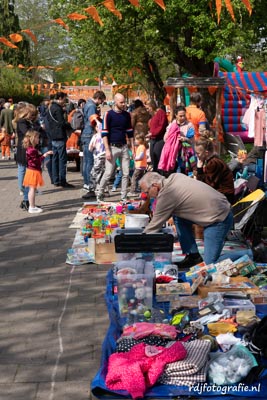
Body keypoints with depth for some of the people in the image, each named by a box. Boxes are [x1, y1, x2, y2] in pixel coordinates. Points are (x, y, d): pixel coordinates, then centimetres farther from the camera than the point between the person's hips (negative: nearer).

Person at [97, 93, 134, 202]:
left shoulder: (127, 115, 9)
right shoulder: (109, 114, -6)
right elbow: (104, 133, -9)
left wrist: (132, 148, 12)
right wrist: (107, 150, -15)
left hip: (124, 147, 5)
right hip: (112, 147, -5)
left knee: (126, 173, 4)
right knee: (108, 173, -5)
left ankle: (124, 197, 12)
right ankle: (100, 195, 11)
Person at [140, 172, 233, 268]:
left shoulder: (166, 195, -17)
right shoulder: (175, 176, 6)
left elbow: (155, 225, -8)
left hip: (219, 219, -9)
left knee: (209, 264, -12)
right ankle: (193, 256, 15)